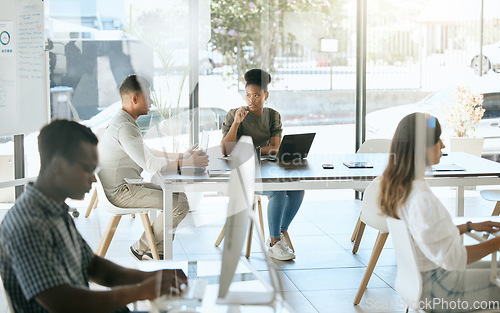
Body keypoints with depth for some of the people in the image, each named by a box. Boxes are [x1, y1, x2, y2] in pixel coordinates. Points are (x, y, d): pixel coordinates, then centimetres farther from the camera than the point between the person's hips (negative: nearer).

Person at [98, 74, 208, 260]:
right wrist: (188, 163, -21)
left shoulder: (124, 122, 13)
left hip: (127, 185, 11)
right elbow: (149, 164, -26)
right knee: (181, 205, -16)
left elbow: (147, 153, 21)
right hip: (121, 192, -11)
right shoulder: (124, 127, -22)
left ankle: (158, 250, 13)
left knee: (179, 195, 13)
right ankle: (141, 248, 0)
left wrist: (181, 155, 13)